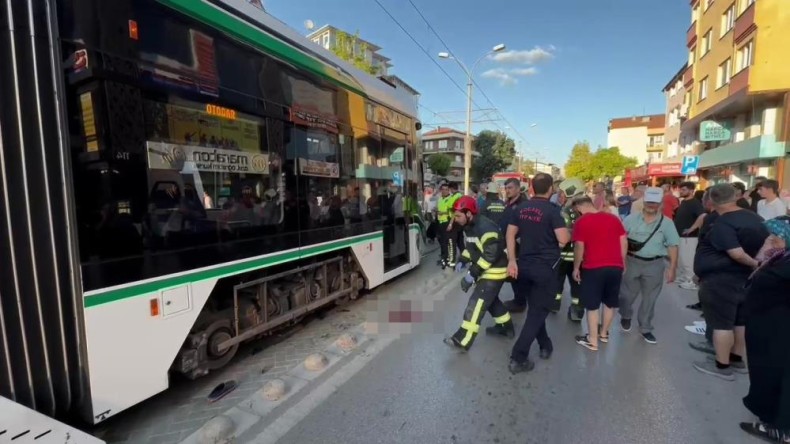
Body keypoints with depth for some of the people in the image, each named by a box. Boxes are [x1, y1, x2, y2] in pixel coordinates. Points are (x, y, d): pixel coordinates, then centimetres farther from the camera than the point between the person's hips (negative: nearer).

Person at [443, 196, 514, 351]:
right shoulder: (470, 226, 5)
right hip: (485, 270, 10)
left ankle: (463, 340, -7)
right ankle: (506, 326, 42)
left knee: (476, 302, -11)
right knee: (491, 299, 22)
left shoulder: (485, 228, -27)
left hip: (494, 271, -10)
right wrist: (462, 261, 2)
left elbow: (491, 255, -29)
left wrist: (472, 273, -27)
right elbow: (472, 246, 17)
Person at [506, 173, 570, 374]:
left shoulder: (521, 208, 4)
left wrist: (512, 261, 4)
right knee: (538, 312, 2)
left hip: (524, 265, 6)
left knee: (535, 308, 22)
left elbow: (510, 234, 3)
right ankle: (518, 358, 0)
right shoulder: (552, 210, -13)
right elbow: (563, 239, -18)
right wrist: (568, 232, 4)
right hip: (545, 267, -5)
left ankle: (545, 346, 37)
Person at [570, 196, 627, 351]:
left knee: (592, 305, 5)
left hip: (593, 268, -5)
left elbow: (579, 247, -10)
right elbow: (624, 242, 8)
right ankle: (604, 333, 35)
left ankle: (592, 341, 13)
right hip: (616, 267, 6)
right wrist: (622, 262, 17)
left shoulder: (582, 222, -8)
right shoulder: (613, 217, 7)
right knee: (610, 303, 19)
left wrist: (576, 268, 0)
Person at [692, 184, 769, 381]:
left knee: (721, 323, 0)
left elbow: (737, 254, -25)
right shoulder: (755, 218, 7)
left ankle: (722, 366, 10)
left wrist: (754, 264, -9)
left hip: (721, 280, -9)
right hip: (745, 278, 9)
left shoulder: (722, 224, -20)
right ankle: (737, 359, 30)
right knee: (740, 321, 17)